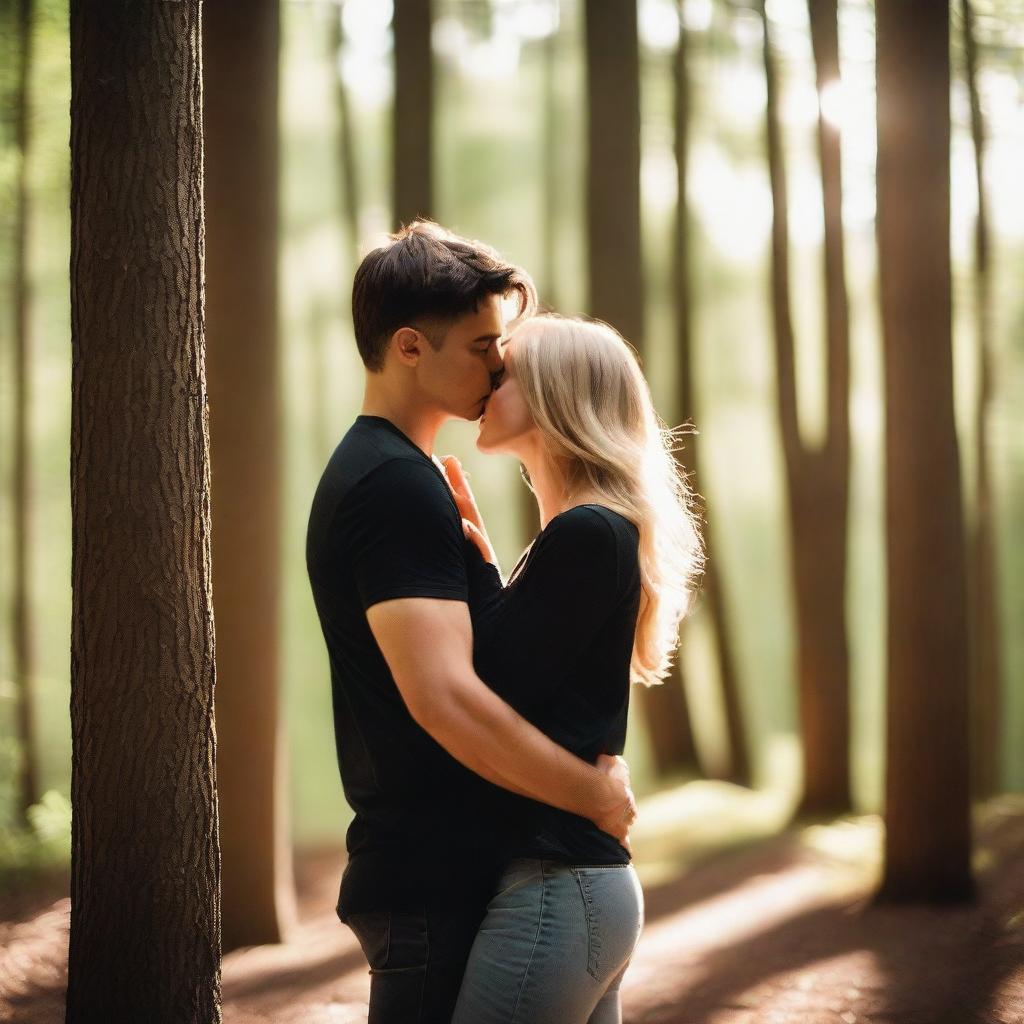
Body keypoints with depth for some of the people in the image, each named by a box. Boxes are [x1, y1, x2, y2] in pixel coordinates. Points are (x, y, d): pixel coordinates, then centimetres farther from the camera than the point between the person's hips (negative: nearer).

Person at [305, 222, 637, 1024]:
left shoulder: (365, 474, 16)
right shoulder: (400, 487, -17)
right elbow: (445, 697, -27)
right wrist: (596, 793, -17)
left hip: (414, 867, 10)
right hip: (436, 887, -10)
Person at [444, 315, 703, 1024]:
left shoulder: (584, 535, -14)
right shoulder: (603, 533, 15)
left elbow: (496, 698, -16)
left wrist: (474, 559, -6)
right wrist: (474, 551, 7)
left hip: (551, 886, -10)